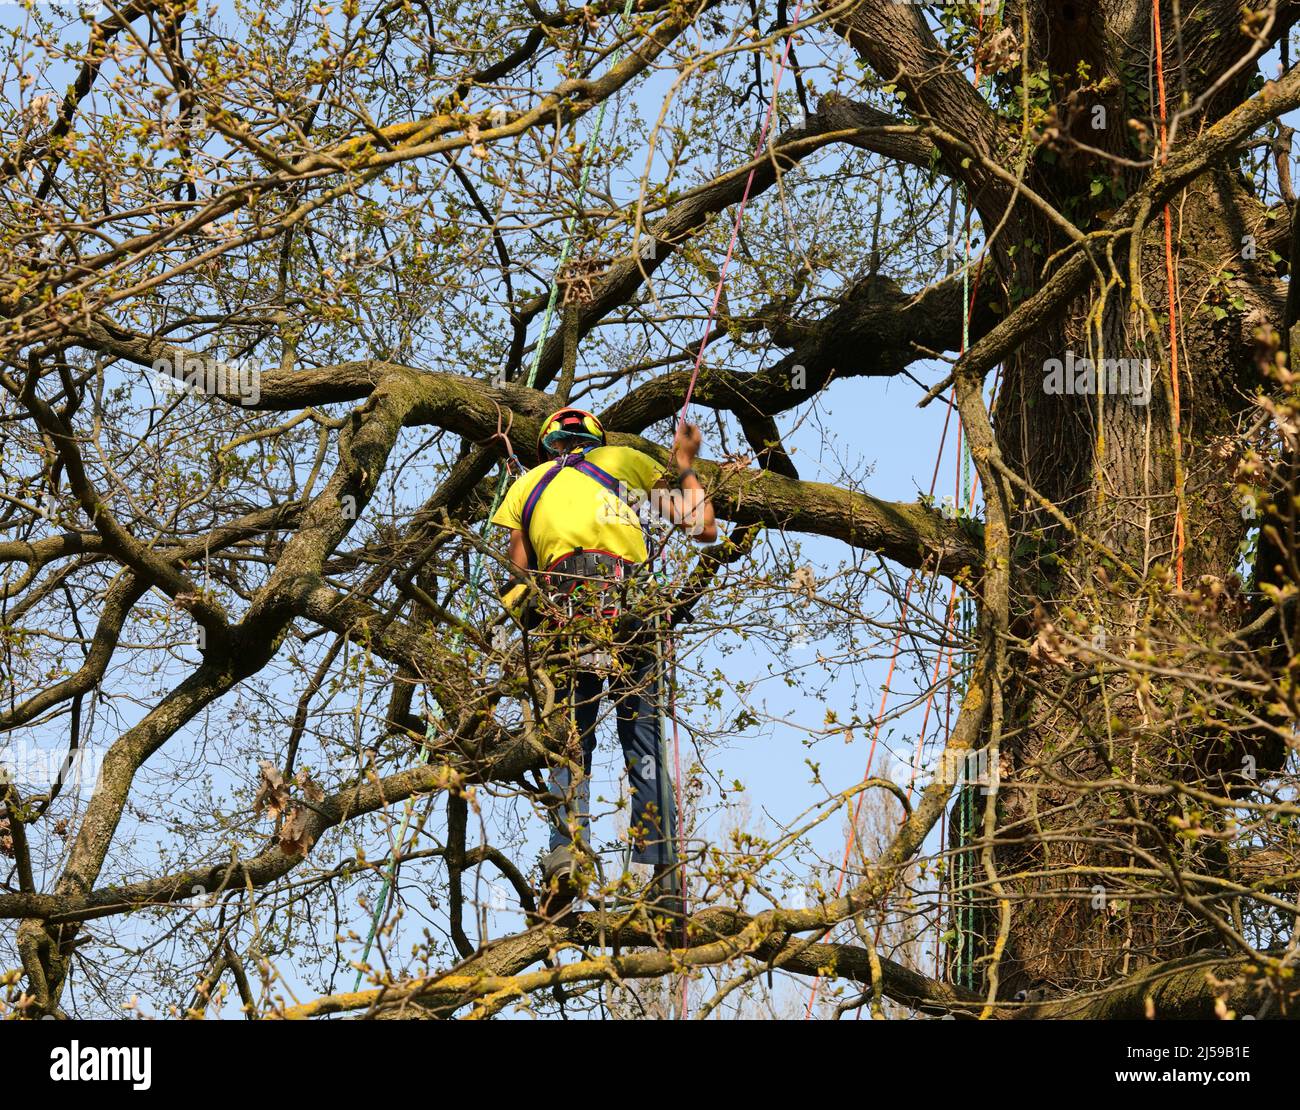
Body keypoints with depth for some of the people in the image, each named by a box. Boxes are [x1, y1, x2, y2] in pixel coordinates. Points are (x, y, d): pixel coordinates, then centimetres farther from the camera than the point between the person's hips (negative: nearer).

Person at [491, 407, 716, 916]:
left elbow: (519, 570, 12)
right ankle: (662, 867, -6)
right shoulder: (623, 459, 21)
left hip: (567, 611, 0)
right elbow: (704, 528, 18)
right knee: (644, 742, 2)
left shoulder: (529, 483, 24)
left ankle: (568, 849, -16)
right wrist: (685, 464, 32)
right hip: (630, 601, 0)